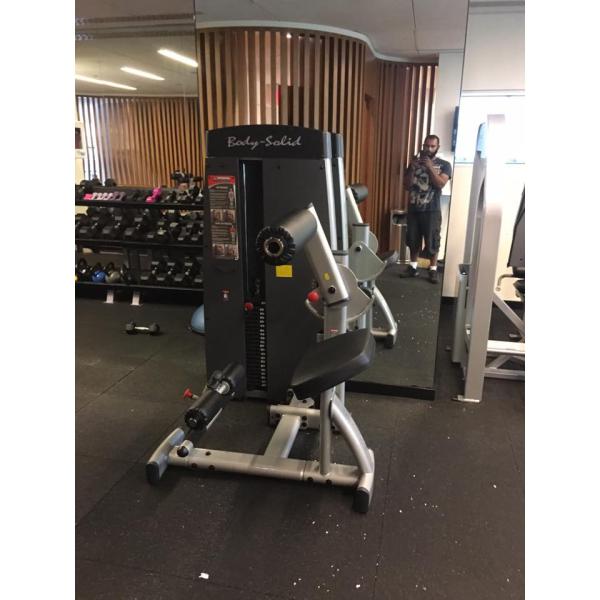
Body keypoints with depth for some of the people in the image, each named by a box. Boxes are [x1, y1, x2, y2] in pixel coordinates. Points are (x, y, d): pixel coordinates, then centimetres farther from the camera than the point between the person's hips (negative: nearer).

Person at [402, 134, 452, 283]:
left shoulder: (444, 165, 2)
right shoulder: (415, 162, 10)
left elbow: (441, 184, -13)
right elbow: (407, 185, 2)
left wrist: (430, 167, -18)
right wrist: (412, 168, -11)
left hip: (432, 210, -3)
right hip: (413, 209, 3)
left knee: (432, 242, -1)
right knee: (413, 241, 8)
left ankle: (433, 270, 10)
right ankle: (413, 267, 21)